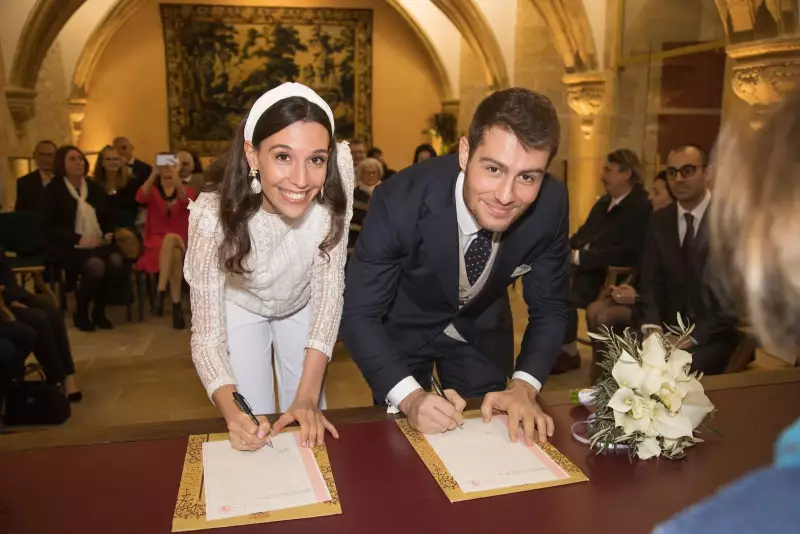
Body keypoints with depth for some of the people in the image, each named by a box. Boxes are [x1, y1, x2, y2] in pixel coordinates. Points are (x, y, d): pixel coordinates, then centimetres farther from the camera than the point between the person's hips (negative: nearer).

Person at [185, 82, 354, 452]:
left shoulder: (336, 182, -32)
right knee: (253, 433, 4)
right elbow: (207, 336, -29)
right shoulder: (213, 215, -36)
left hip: (302, 305, 2)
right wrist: (233, 413, -48)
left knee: (309, 429, 12)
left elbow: (329, 287, -24)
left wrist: (308, 397, -30)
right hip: (240, 308, -2)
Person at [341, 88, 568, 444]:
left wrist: (523, 387, -29)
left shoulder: (551, 204, -26)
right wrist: (410, 397, -41)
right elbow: (358, 315, -27)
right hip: (403, 330, -2)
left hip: (483, 332, 2)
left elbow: (549, 309, -13)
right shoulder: (400, 201, -35)